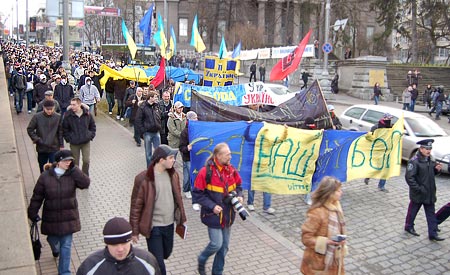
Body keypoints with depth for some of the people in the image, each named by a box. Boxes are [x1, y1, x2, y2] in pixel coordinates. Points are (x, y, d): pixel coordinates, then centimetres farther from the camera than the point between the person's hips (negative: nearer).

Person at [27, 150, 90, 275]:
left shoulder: (72, 175, -8)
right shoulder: (45, 176, -10)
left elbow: (85, 183, -25)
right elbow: (37, 197, -4)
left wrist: (73, 169, -23)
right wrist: (32, 213, -1)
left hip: (68, 217, 0)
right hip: (51, 217, 0)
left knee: (66, 246, 3)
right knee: (52, 240, 21)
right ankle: (55, 249, 59)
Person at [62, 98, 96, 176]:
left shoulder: (87, 114, -5)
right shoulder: (68, 115, -9)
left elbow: (93, 126, 10)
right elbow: (64, 129, 2)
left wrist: (91, 136, 2)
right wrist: (68, 138, -5)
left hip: (86, 142, 1)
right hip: (74, 143, 0)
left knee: (86, 160, -1)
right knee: (75, 162, 8)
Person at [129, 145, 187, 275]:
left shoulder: (173, 174, -1)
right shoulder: (143, 179, -19)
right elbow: (136, 205, -12)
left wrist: (182, 218, 12)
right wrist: (134, 230, -8)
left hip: (169, 224, 6)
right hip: (154, 226, -6)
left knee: (166, 254, 23)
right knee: (158, 264, 1)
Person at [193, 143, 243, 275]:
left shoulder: (231, 170, -2)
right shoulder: (206, 172, -19)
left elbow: (238, 185, 15)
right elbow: (197, 194, -14)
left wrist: (239, 196, -6)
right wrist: (212, 206, -20)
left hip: (228, 215, 6)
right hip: (213, 215, -6)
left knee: (224, 246, 13)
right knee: (216, 244, -6)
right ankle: (201, 260, 26)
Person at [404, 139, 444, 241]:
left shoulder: (430, 159, 4)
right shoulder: (414, 161, -20)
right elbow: (409, 177, -22)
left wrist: (437, 169, -3)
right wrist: (418, 188, -23)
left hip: (430, 193, 7)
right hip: (418, 194, -7)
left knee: (431, 213, 9)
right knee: (413, 210, 13)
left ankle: (433, 234, 15)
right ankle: (409, 227, 33)